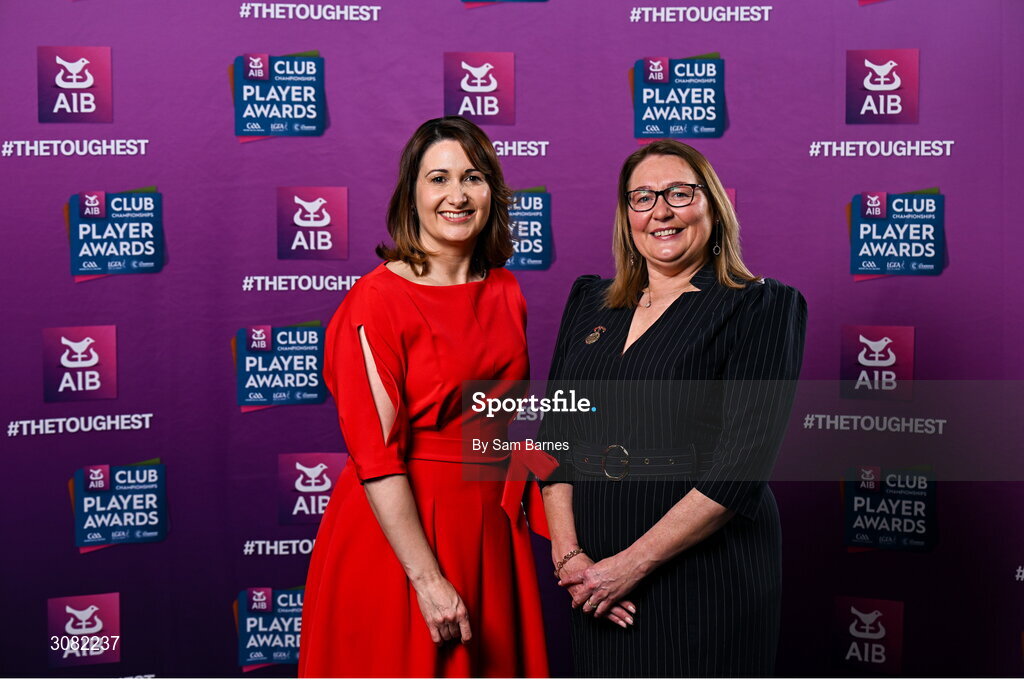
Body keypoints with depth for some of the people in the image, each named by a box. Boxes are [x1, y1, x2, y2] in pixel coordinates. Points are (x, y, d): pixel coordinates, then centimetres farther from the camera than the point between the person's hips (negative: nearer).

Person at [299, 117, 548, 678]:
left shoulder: (505, 293, 6)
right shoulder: (377, 299, -13)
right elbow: (374, 454, -18)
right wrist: (427, 578, -20)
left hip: (491, 532, 6)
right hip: (396, 529, -6)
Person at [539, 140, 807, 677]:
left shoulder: (758, 308, -6)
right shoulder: (591, 302, 10)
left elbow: (741, 468, -14)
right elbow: (554, 432, 5)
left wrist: (631, 564, -16)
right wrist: (568, 554, -7)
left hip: (705, 578, -4)